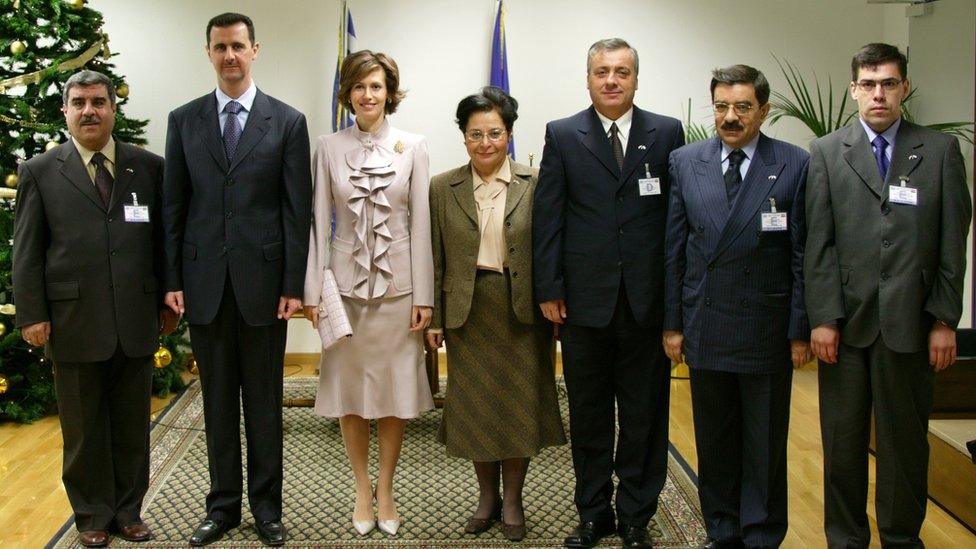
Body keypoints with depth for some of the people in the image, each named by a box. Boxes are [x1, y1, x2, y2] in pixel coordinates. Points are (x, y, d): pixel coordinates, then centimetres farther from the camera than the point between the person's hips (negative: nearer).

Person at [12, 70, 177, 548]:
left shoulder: (149, 167, 5)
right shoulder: (39, 172, 3)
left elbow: (163, 238, 8)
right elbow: (26, 251, 2)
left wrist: (169, 302, 5)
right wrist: (32, 315, -3)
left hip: (137, 323, 1)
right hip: (74, 323, -1)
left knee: (133, 425, 11)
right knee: (83, 428, 10)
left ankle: (128, 510, 26)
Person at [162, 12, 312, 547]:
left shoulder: (287, 121, 1)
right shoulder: (183, 120, 7)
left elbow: (298, 208, -2)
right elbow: (173, 205, 7)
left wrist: (293, 283, -7)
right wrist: (173, 278, 1)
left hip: (263, 281, -2)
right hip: (205, 281, 2)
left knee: (264, 400, 8)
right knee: (217, 400, 11)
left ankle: (266, 504, 21)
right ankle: (223, 504, 23)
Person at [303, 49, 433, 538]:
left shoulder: (412, 147, 0)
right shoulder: (329, 148, 2)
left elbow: (420, 223, -1)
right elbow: (320, 222, 2)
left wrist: (424, 295, -4)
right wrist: (312, 290, -3)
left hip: (397, 282, 0)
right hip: (346, 281, 1)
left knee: (396, 388, 6)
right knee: (349, 387, 7)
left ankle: (386, 489, 23)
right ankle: (362, 488, 24)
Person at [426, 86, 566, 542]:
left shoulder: (535, 184, -2)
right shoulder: (442, 188, 2)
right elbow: (435, 259, 3)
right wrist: (433, 318, 1)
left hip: (522, 311, -1)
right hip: (467, 311, 1)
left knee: (519, 401, 6)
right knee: (475, 404, 10)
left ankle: (512, 499, 24)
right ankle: (486, 495, 29)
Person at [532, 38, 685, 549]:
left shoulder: (667, 133, 4)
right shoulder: (563, 136, 3)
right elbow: (547, 216, 1)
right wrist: (549, 289, -4)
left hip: (647, 299, 0)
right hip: (584, 298, 0)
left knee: (644, 415, 9)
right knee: (588, 415, 11)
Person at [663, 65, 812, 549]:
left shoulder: (796, 165, -4)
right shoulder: (685, 162, 3)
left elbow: (803, 255, -4)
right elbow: (674, 249, 5)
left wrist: (801, 330, -6)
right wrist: (672, 323, 3)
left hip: (766, 329, -2)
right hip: (704, 324, 3)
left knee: (765, 445, 9)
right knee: (713, 442, 14)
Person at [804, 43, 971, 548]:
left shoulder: (941, 151, 5)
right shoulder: (826, 153, 5)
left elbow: (952, 242, 2)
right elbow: (818, 244, 0)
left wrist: (944, 320, -2)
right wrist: (822, 318, -5)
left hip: (910, 322, 0)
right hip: (846, 319, 1)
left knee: (905, 440, 8)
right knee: (842, 440, 9)